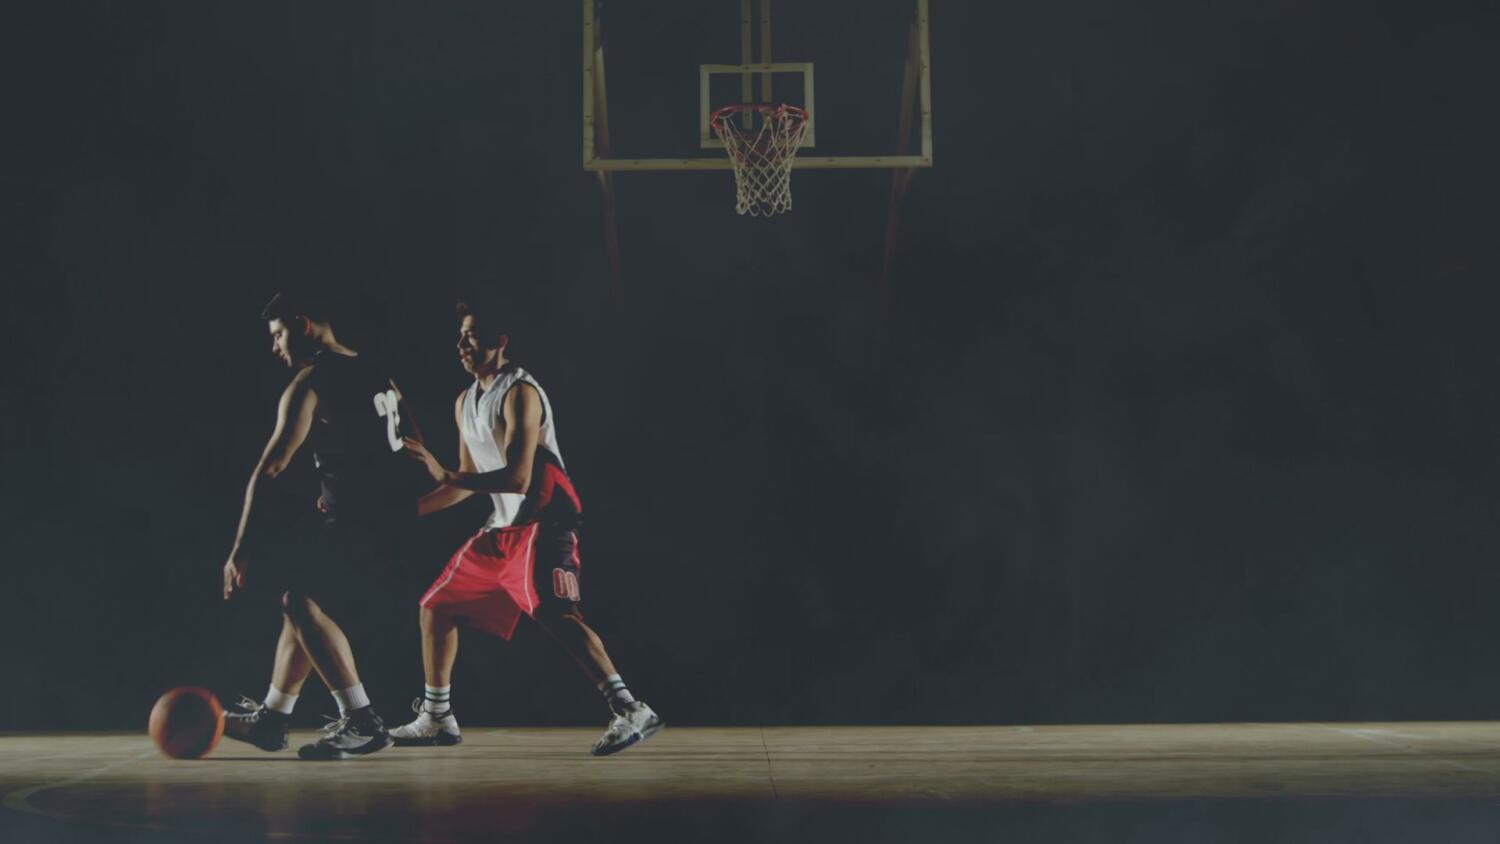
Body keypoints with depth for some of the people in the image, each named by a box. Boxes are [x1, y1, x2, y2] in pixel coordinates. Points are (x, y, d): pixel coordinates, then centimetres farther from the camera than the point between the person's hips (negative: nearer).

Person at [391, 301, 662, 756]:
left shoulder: (520, 393, -14)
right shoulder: (465, 403, 15)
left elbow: (517, 479, -22)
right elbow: (469, 482, 22)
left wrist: (444, 476, -24)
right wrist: (411, 509, 18)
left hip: (544, 522, -10)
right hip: (504, 527, 10)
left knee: (556, 616, -26)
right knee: (437, 606, 13)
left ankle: (630, 711, -28)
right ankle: (436, 719, 24)